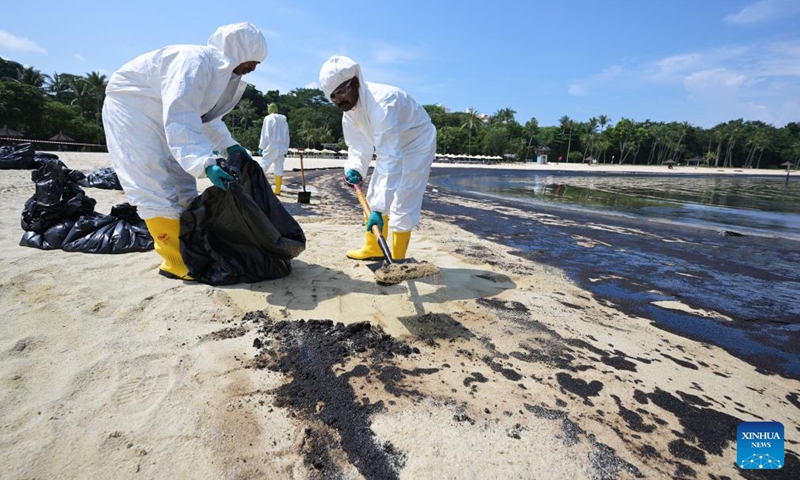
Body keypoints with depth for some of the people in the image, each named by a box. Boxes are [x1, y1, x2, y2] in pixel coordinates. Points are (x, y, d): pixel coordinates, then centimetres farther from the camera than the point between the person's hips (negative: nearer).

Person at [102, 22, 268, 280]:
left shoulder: (222, 69, 2)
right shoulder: (196, 61, -29)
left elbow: (208, 117, 12)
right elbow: (179, 118, -40)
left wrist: (229, 145, -1)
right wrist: (205, 163, -50)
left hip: (159, 116, 10)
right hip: (130, 107, -10)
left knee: (182, 185, 5)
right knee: (156, 188, -14)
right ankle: (178, 263, -12)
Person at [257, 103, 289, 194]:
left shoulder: (268, 118, -2)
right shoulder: (284, 120, 15)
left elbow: (265, 134, -8)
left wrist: (261, 147, -6)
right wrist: (286, 150, 21)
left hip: (272, 146, -5)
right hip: (282, 147, 6)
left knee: (262, 166, -3)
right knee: (279, 169, 5)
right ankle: (277, 190, 5)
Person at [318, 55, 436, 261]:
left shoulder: (381, 103, -37)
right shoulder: (349, 106, -10)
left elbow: (390, 159, -43)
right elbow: (359, 145, -5)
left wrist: (380, 207, -47)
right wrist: (354, 169, -27)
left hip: (416, 144, -8)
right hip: (391, 145, 9)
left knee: (402, 204, -13)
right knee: (374, 196, 11)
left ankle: (397, 259, 0)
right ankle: (373, 248, 25)